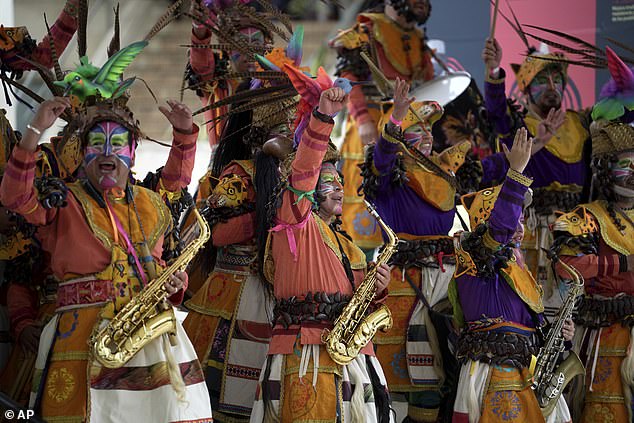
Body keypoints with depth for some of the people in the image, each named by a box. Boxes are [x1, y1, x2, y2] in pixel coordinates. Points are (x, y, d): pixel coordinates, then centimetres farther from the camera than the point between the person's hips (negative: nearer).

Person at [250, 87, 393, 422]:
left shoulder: (347, 247, 28)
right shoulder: (294, 222, 7)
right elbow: (303, 172, -9)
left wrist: (375, 290, 4)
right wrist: (323, 117, -20)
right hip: (304, 354, -7)